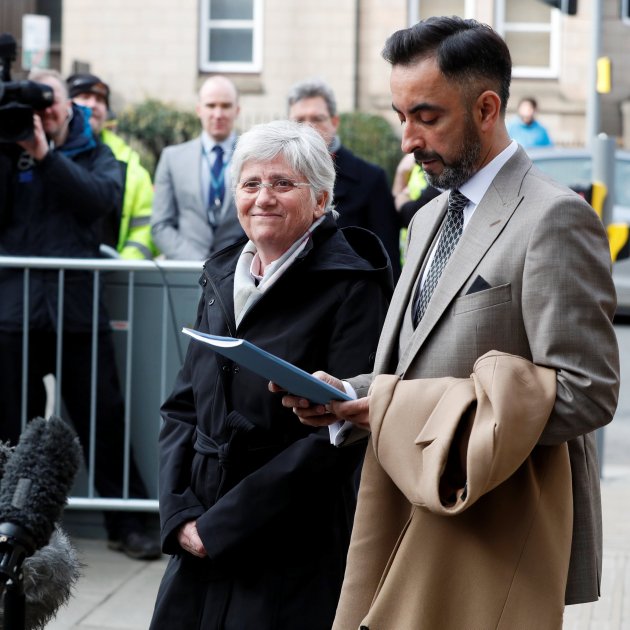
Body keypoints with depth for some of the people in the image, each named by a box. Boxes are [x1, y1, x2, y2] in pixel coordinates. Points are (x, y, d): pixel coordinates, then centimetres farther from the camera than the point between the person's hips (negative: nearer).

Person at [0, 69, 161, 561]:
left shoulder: (95, 155, 9)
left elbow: (103, 198, -12)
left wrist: (46, 155, -17)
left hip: (78, 308, 0)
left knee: (105, 419, 2)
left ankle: (128, 525, 11)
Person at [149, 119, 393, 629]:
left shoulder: (350, 287, -9)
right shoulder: (222, 278, 10)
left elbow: (339, 434, -15)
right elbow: (183, 407, 12)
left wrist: (221, 525, -15)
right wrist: (180, 515, -4)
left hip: (294, 553, -5)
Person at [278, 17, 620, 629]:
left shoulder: (554, 220, -12)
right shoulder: (430, 218, 17)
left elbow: (584, 394, -18)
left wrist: (408, 411, -18)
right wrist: (348, 395, 2)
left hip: (497, 542, -7)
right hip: (412, 520, 7)